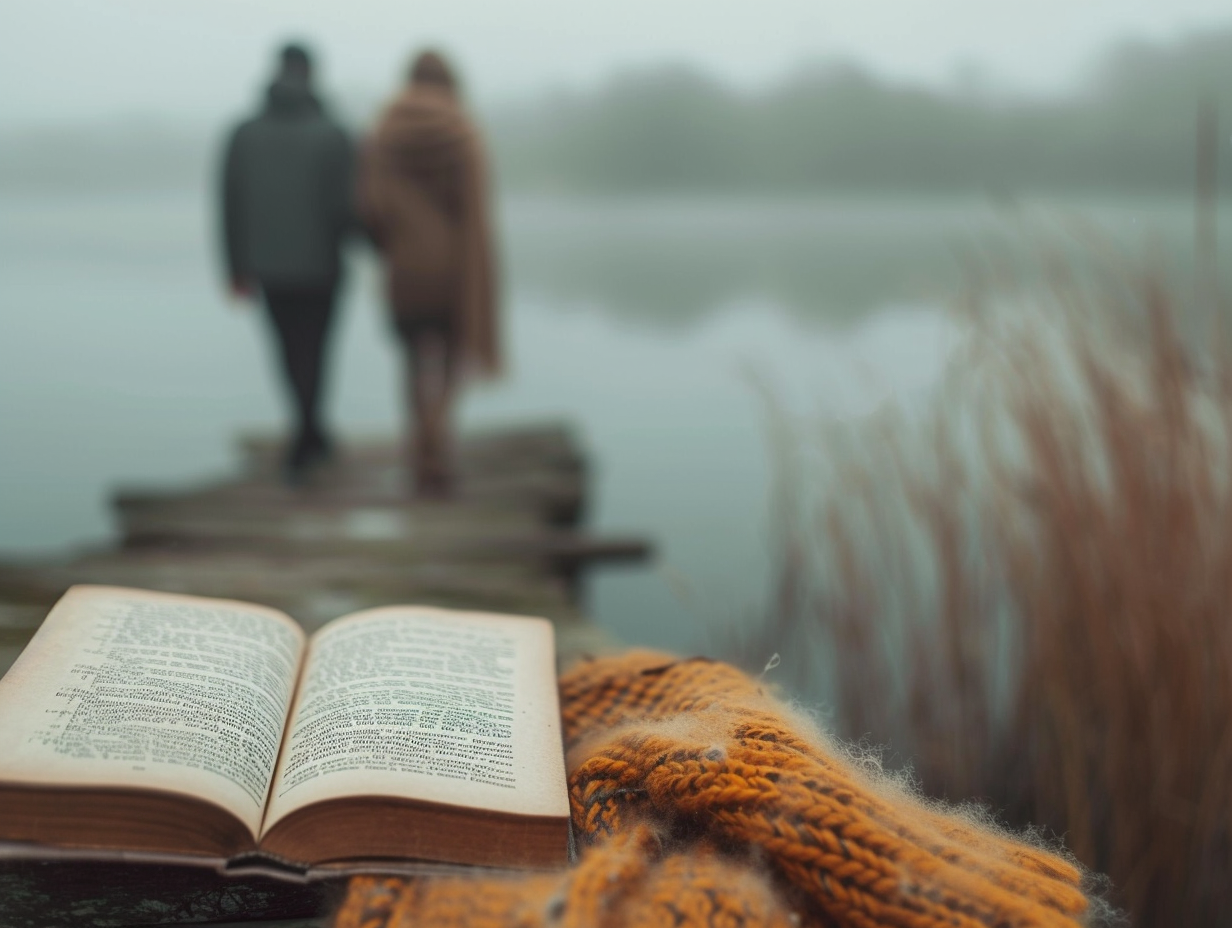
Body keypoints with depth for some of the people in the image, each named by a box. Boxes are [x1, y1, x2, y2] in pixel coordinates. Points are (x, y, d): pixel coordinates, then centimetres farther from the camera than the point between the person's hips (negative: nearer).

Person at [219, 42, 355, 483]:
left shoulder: (243, 134, -3)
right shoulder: (332, 136, -12)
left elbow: (231, 209, -2)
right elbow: (345, 208, -15)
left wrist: (237, 269, 6)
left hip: (268, 268, 3)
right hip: (319, 265, -3)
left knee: (292, 351, 18)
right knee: (311, 350, 8)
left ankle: (313, 434, 32)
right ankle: (301, 445, 2)